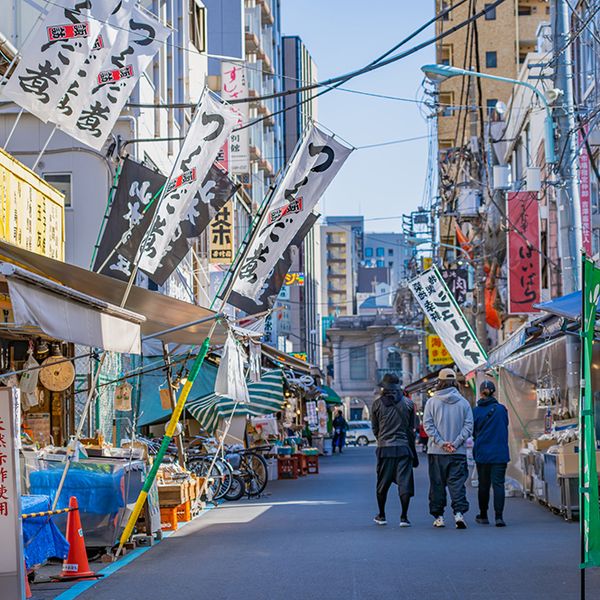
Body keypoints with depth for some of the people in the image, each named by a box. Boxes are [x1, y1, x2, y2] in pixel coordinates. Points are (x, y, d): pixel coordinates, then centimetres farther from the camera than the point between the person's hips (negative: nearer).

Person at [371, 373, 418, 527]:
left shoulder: (377, 404, -1)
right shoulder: (408, 403, 1)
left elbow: (375, 429, 6)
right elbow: (411, 429, 4)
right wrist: (413, 451, 11)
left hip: (384, 449, 0)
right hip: (403, 447, 0)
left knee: (382, 484, 12)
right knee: (405, 482, 2)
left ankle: (381, 516, 21)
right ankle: (404, 517, -3)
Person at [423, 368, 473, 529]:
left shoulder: (432, 402, 0)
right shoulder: (463, 402, 2)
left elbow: (427, 425, -6)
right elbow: (468, 426, -3)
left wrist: (441, 442, -9)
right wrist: (456, 443, -6)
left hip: (436, 451, 0)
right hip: (458, 452, 0)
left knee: (437, 484, 8)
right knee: (457, 483, 0)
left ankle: (438, 516, 12)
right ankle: (459, 512, -15)